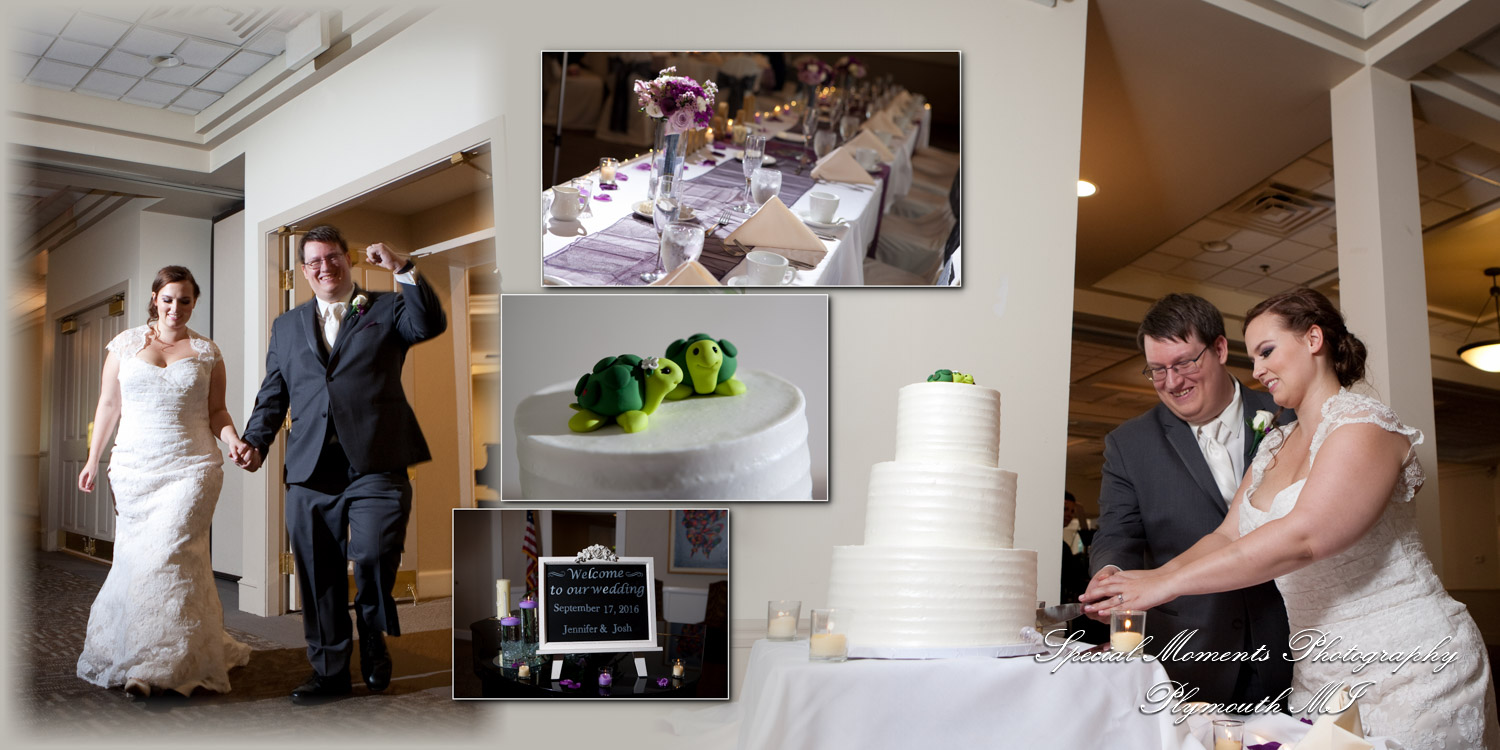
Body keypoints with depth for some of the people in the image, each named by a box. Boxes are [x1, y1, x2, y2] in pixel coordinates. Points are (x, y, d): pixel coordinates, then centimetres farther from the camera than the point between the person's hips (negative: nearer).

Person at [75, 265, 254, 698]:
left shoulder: (206, 352, 7)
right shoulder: (126, 345, 9)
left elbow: (216, 411, 9)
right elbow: (109, 405, 14)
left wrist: (232, 438, -10)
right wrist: (93, 459, 13)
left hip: (191, 468, -2)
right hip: (135, 468, 3)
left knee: (167, 553, -14)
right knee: (135, 557, 1)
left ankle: (161, 666, -9)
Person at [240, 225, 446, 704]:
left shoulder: (385, 310, 11)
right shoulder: (287, 327, 22)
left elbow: (430, 325, -9)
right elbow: (273, 394, 20)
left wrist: (402, 270, -15)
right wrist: (256, 442, 5)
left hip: (376, 466, -4)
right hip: (310, 471, 4)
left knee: (373, 555, -20)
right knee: (318, 578, 7)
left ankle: (374, 636, 9)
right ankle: (329, 671, 22)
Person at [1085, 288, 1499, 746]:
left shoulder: (1364, 425, -14)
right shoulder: (1274, 446, 13)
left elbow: (1303, 538, -26)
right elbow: (1229, 535, 8)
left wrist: (1167, 583, -27)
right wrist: (1141, 585, -9)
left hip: (1405, 674, -7)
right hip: (1320, 673, 7)